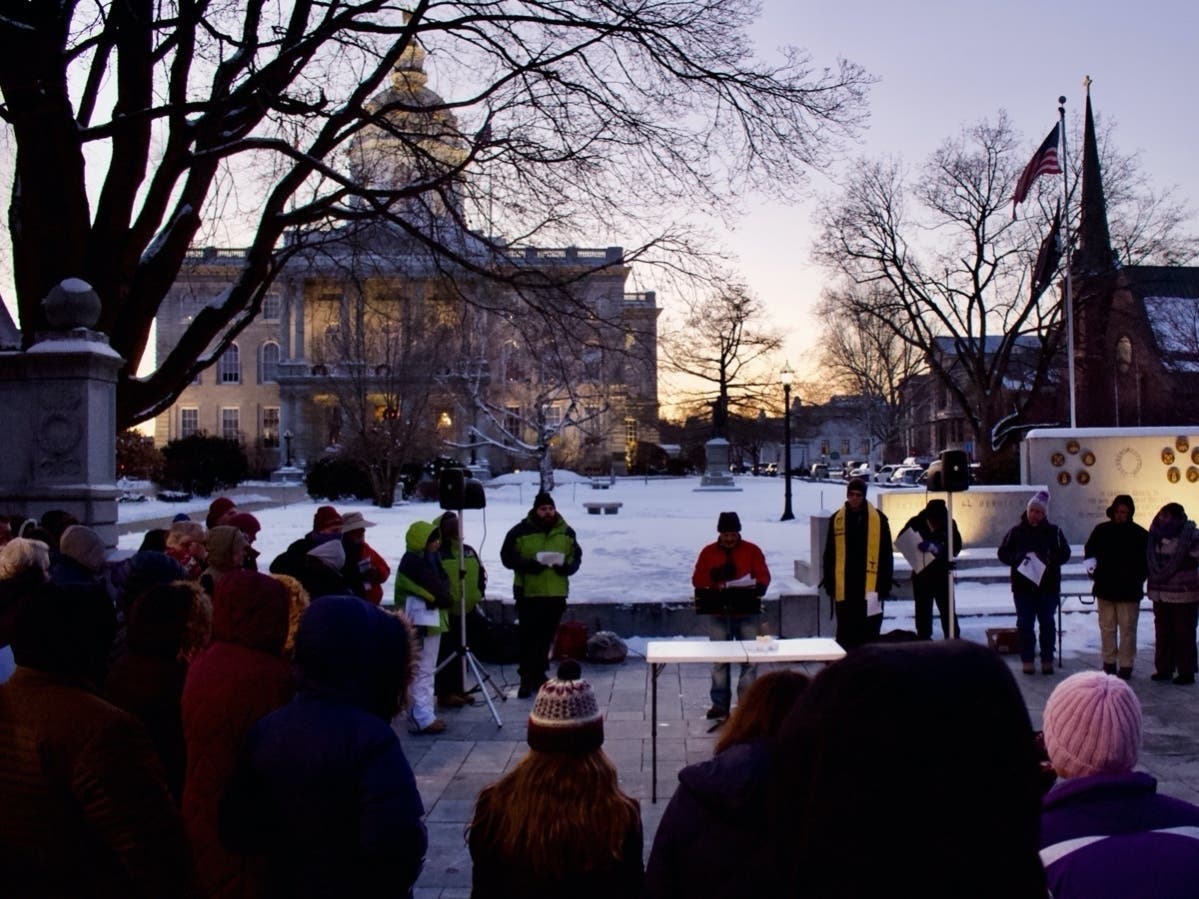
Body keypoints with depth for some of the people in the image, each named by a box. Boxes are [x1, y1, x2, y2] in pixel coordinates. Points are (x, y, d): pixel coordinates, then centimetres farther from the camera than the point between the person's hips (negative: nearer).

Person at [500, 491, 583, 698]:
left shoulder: (566, 532, 6)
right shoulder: (520, 531, -6)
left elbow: (576, 555, 14)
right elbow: (507, 557, -5)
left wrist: (568, 566, -9)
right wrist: (529, 564, -20)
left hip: (556, 594, 4)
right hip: (528, 593, -4)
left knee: (547, 638, 12)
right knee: (528, 637, -4)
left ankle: (539, 675, 24)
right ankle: (527, 679, 1)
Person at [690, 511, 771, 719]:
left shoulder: (752, 550, 3)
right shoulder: (708, 552, 6)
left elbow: (764, 576, -1)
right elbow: (697, 580, 2)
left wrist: (758, 588, -22)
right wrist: (713, 585, -18)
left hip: (747, 613, -1)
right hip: (718, 615, 1)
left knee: (749, 658, -1)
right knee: (719, 660, 5)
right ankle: (720, 703, 12)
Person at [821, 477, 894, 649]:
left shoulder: (878, 519, 0)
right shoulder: (837, 519, 5)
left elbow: (886, 555, 2)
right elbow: (829, 555, 9)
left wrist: (885, 585, -2)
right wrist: (829, 583, 5)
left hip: (870, 587, -2)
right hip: (844, 588, 2)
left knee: (869, 633, 5)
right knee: (845, 634, 9)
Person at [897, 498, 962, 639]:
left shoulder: (949, 525, -9)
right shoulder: (916, 523, -10)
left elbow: (955, 547, -17)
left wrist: (934, 547, -33)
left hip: (942, 575, -1)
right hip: (921, 575, 1)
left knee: (947, 611, 1)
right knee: (923, 611, 9)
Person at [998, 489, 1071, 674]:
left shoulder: (1053, 531, 3)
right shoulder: (1016, 532, 4)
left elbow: (1064, 554, 0)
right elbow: (1003, 553, 3)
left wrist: (1050, 560, -18)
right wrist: (1017, 560, -15)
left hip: (1048, 585, 0)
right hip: (1023, 585, 0)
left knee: (1047, 623, 5)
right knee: (1025, 623, 2)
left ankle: (1047, 659, 14)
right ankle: (1027, 659, 10)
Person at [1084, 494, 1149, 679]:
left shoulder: (1139, 534, -2)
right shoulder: (1101, 530, 6)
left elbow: (1148, 560, 3)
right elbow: (1088, 550, 18)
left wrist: (1138, 579, -5)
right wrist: (1091, 566, 0)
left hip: (1129, 591, -3)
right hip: (1105, 588, 3)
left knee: (1127, 629, 0)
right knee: (1107, 628, 8)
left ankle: (1126, 665, 6)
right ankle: (1108, 663, 17)